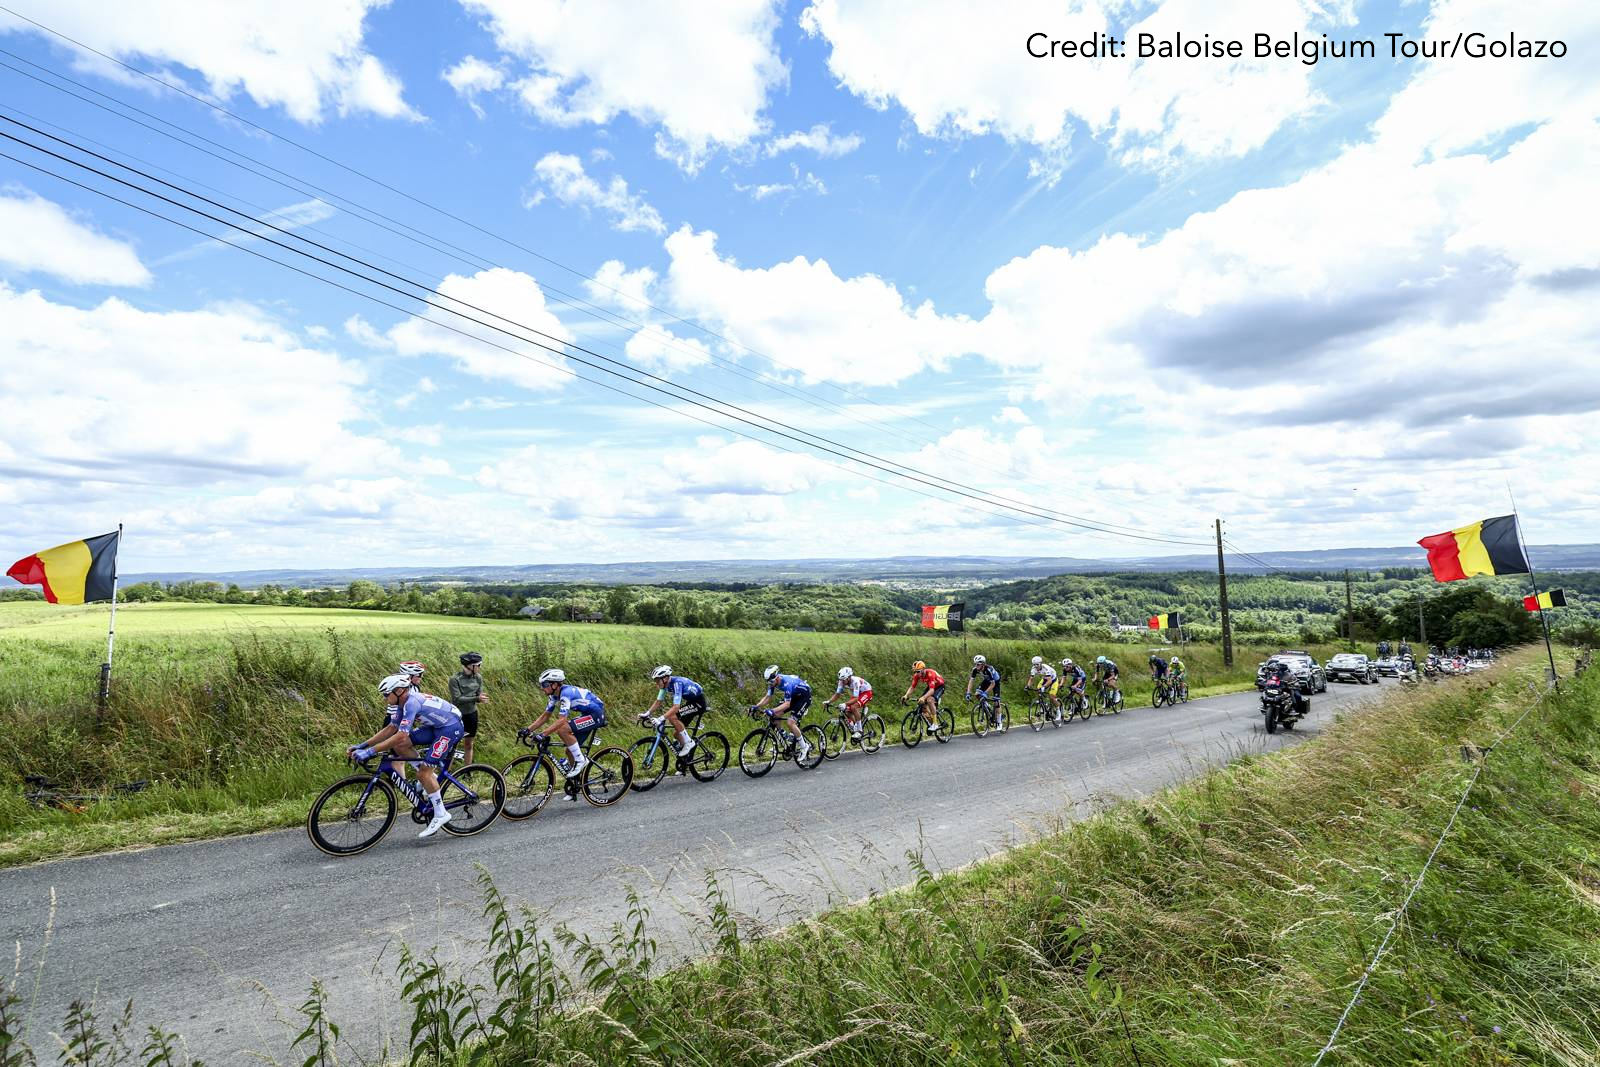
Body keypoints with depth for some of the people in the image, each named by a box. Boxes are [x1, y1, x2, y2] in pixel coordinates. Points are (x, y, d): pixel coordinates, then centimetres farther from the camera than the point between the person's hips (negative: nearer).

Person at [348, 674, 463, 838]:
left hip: (451, 727, -9)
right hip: (436, 726, 9)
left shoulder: (412, 702, -25)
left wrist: (370, 751, -29)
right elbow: (391, 728, 10)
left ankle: (441, 814, 2)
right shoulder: (403, 702, 4)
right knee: (399, 746, -2)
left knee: (423, 773, -13)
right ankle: (430, 777, 12)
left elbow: (400, 735, -31)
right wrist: (362, 745, 3)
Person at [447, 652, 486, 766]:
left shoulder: (478, 677, -4)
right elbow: (457, 699, -22)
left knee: (468, 744, 14)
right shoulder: (455, 679, -19)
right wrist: (476, 698, -31)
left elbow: (479, 695, -1)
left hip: (471, 714, 4)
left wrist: (482, 699, -25)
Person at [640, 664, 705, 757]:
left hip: (699, 702, -9)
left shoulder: (677, 683, -29)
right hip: (691, 701, 9)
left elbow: (676, 707, -36)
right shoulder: (666, 684, -4)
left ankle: (688, 742, -11)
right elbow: (658, 701, 6)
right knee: (677, 733, 3)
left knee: (672, 717, -23)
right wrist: (647, 714, -5)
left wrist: (660, 719, -41)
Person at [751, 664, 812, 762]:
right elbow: (767, 697, -7)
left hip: (804, 696, -8)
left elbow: (787, 704, -40)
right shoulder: (774, 682, -11)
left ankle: (804, 747, -5)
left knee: (790, 722, -21)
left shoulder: (786, 683, -35)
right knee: (774, 715, -8)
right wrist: (756, 706, -22)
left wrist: (772, 711, -52)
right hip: (794, 695, 8)